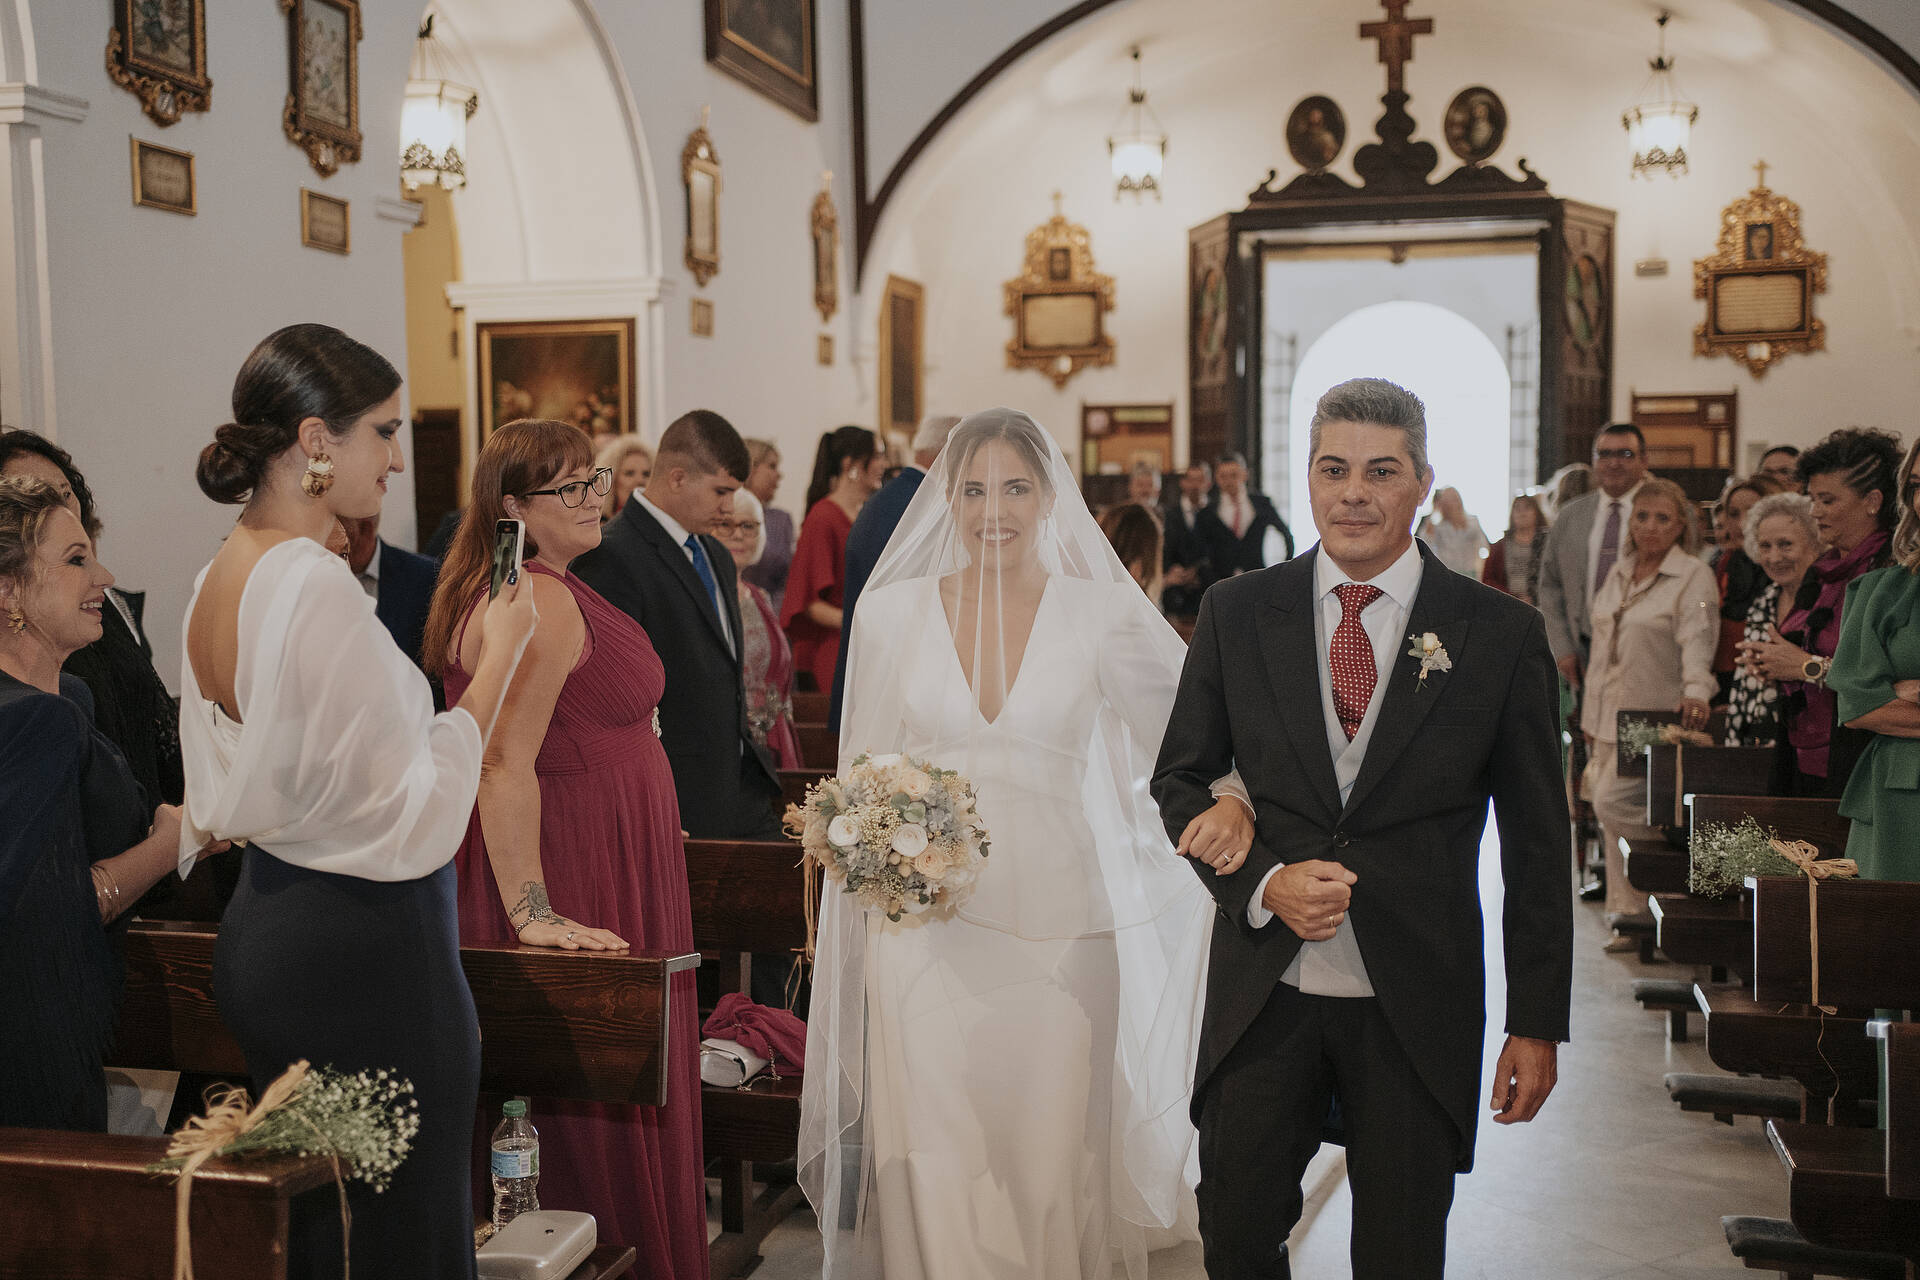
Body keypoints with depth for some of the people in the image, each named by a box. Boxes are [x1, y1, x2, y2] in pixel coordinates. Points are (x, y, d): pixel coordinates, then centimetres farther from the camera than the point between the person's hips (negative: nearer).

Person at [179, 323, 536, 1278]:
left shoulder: (217, 580, 8)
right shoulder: (318, 588, -20)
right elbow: (416, 812, -18)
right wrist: (498, 656, -12)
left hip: (262, 940, 10)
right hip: (368, 951, -10)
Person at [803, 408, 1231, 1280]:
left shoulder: (1102, 614, 0)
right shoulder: (891, 611, 4)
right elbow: (863, 773, 11)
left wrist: (1228, 802, -18)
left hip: (1058, 930, 0)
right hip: (923, 924, 1)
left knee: (1053, 1160, 4)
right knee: (934, 1168, -1)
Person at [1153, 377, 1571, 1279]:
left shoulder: (1502, 635, -3)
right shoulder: (1237, 613, 1)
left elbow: (1537, 848, 0)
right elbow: (1180, 780, 8)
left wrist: (1538, 1024, 0)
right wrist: (1263, 881, -10)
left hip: (1418, 1004, -1)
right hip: (1262, 993, 1)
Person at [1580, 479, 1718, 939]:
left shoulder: (1694, 576, -7)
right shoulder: (1618, 573, 14)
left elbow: (1697, 640, -22)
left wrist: (1695, 689, -40)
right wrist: (1590, 717, 18)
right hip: (1610, 720, 7)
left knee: (1614, 801, -18)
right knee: (1606, 807, 6)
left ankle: (1635, 911, -1)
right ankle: (1631, 918, 15)